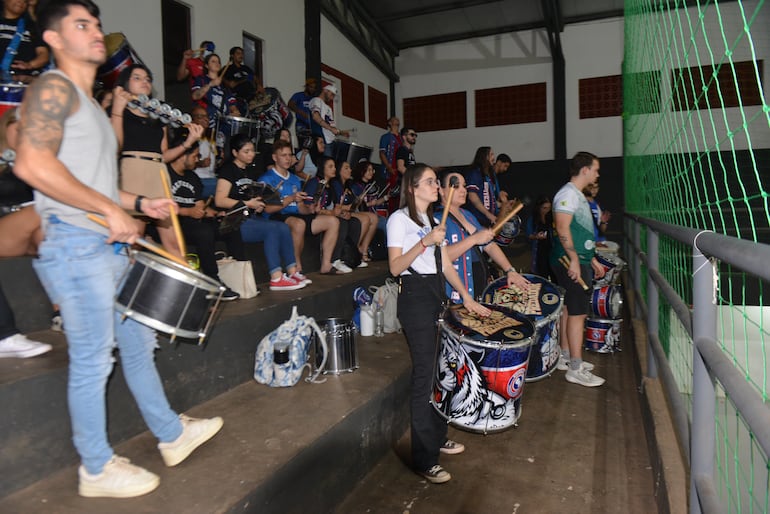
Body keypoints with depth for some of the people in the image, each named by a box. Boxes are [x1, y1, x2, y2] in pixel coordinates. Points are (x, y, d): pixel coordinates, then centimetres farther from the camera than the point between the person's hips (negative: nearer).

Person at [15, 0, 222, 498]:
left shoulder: (92, 106, 22)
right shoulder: (54, 87, -7)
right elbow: (33, 165, -22)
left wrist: (140, 203, 13)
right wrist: (112, 210, -19)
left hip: (109, 245, 10)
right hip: (75, 245, -10)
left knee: (139, 342, 16)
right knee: (93, 359, 0)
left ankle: (172, 434, 31)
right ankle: (97, 469, 17)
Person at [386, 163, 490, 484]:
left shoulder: (433, 219, 18)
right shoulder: (400, 219, -7)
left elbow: (445, 264, 16)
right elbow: (395, 267, -16)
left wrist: (466, 296, 10)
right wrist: (424, 242, -25)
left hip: (437, 295, 8)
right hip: (415, 296, -8)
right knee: (424, 375, -6)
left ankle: (437, 436, 29)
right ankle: (424, 459, 4)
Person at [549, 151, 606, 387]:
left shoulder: (578, 195, 20)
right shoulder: (568, 193, -13)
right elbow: (562, 228, -24)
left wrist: (592, 260, 24)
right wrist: (574, 259, -26)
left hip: (579, 261, 10)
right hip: (570, 263, -10)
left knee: (569, 309, 15)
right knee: (578, 313, -8)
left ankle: (566, 357, 25)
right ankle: (576, 369, -2)